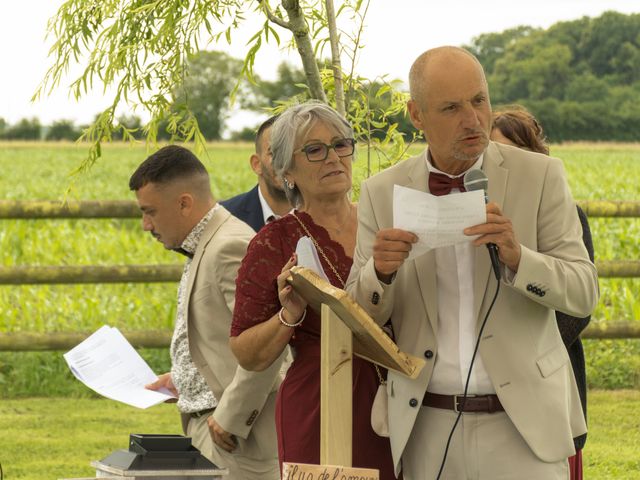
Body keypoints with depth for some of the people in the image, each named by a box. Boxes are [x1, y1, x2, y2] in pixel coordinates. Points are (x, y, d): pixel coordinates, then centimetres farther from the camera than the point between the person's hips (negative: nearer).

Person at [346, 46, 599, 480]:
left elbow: (583, 292, -6)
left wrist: (516, 256, -24)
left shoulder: (539, 176, -2)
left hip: (520, 426, -2)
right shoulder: (383, 193, 4)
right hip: (427, 428, 2)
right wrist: (381, 269, -17)